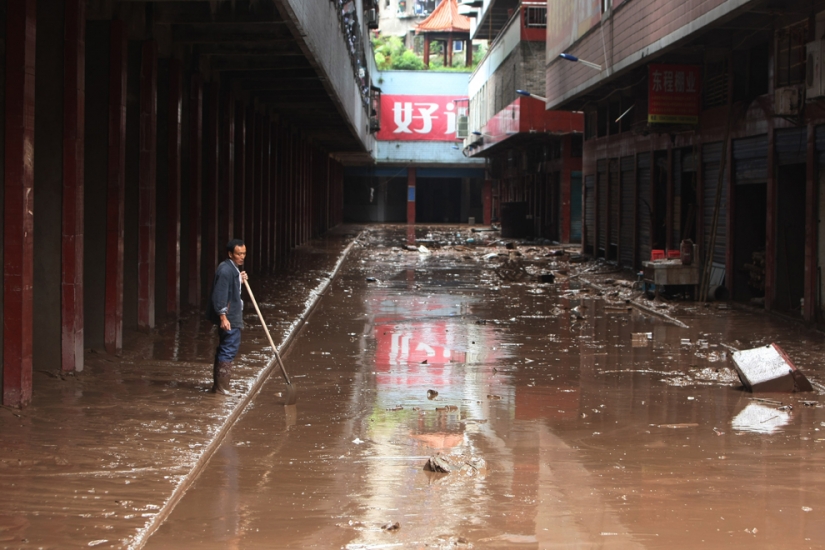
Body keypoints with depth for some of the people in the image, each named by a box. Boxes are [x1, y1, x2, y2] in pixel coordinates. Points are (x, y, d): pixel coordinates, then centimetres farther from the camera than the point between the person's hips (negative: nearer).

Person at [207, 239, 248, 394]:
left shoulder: (234, 269, 14)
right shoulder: (225, 270, -18)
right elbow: (220, 295, -24)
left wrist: (240, 281, 8)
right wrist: (223, 317, -28)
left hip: (232, 316, 11)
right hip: (228, 317, -11)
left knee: (224, 349, 15)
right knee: (230, 348, -9)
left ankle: (219, 385, 23)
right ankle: (221, 387, -6)